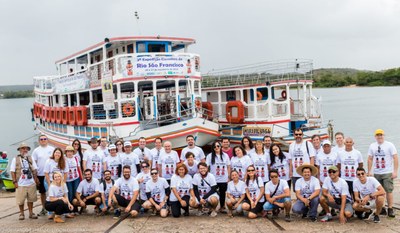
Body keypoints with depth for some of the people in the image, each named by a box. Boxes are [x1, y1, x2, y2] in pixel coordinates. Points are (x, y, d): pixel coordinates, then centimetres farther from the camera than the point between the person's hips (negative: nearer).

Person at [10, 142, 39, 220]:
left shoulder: (31, 158, 9)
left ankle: (31, 213, 21)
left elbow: (34, 169, 10)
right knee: (20, 200, 3)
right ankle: (21, 213, 20)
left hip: (31, 183, 3)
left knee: (31, 199, 10)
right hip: (21, 184, -3)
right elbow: (12, 171, -2)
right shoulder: (15, 159, 0)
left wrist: (35, 178, -2)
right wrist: (15, 181, -7)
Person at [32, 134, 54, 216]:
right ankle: (44, 208, 20)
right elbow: (33, 163, 3)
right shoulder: (36, 150, 4)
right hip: (40, 175, 1)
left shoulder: (52, 149, 3)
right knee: (42, 192, 9)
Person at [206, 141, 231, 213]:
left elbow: (228, 167, 9)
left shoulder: (225, 155, 6)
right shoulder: (210, 156, -1)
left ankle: (222, 207, 22)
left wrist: (228, 177, 5)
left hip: (224, 179, 2)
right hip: (213, 179, -2)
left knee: (223, 193, 9)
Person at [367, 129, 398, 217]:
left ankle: (390, 209, 1)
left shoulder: (389, 145, -3)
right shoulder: (372, 146, 9)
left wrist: (395, 171, -12)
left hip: (387, 173, -4)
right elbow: (370, 159, 12)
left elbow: (395, 158, -6)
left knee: (389, 191, -6)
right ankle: (381, 209, 17)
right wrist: (369, 171, 7)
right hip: (376, 173, 4)